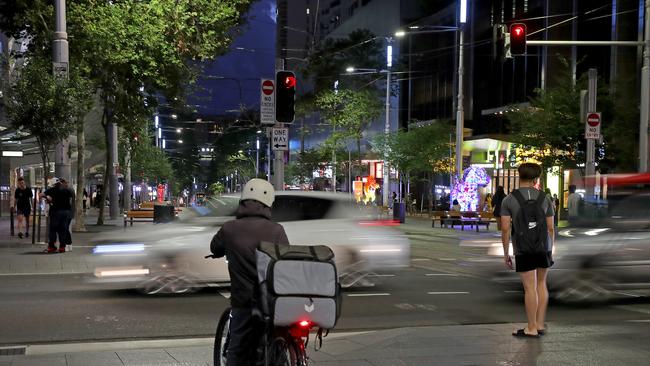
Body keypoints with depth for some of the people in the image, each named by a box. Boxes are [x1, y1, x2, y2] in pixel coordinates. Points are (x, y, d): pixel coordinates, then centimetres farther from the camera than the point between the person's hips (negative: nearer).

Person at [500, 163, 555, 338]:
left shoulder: (508, 200, -6)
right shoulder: (545, 199, 0)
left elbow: (505, 229, -10)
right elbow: (550, 228, 1)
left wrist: (506, 254, -1)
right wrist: (550, 252, 10)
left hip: (523, 250, -3)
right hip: (544, 248, 3)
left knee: (530, 288, 1)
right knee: (541, 284, 16)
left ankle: (531, 328, 6)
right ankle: (540, 324, 16)